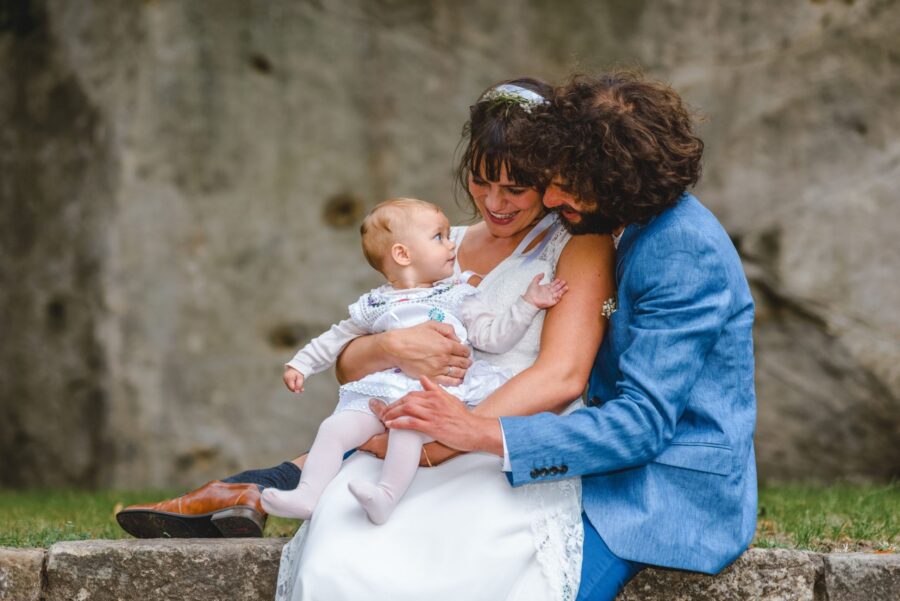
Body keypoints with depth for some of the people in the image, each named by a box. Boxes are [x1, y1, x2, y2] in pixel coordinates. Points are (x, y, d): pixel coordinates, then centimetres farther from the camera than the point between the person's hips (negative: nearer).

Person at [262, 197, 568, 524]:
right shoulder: (374, 306, 19)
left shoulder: (456, 297, 16)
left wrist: (527, 304, 2)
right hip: (378, 395, 3)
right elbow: (336, 339, 30)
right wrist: (301, 364, 25)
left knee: (407, 426, -35)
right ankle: (308, 494, -21)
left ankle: (387, 494, -44)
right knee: (334, 427, -17)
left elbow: (493, 337, 8)